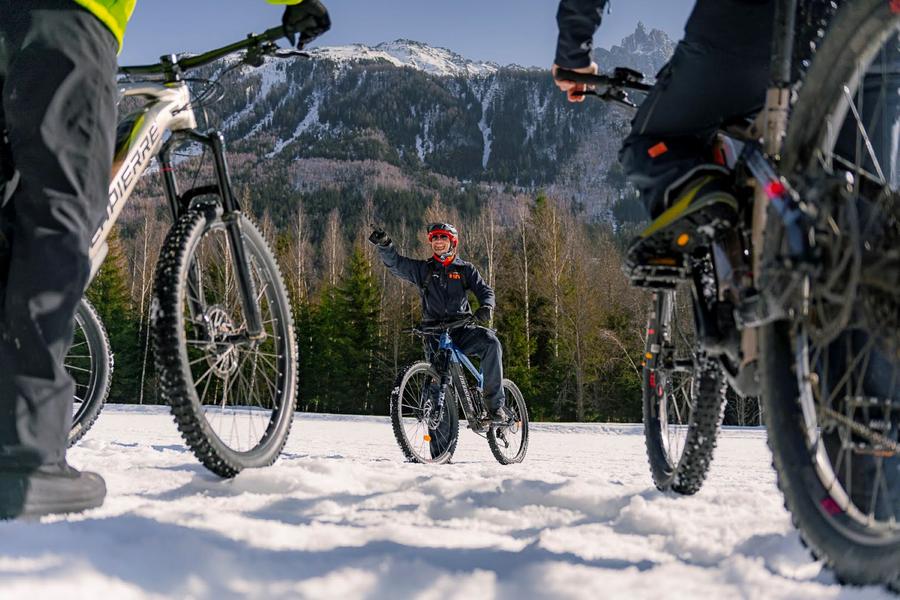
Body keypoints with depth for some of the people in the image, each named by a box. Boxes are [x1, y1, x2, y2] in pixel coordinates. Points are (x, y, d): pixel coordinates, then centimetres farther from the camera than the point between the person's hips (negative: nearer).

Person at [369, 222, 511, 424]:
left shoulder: (465, 269, 13)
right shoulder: (422, 269, 14)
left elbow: (484, 290, 2)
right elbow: (395, 263, 4)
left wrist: (487, 307, -22)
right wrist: (384, 244, -17)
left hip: (461, 329, -1)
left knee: (490, 342, -30)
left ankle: (495, 403, -26)